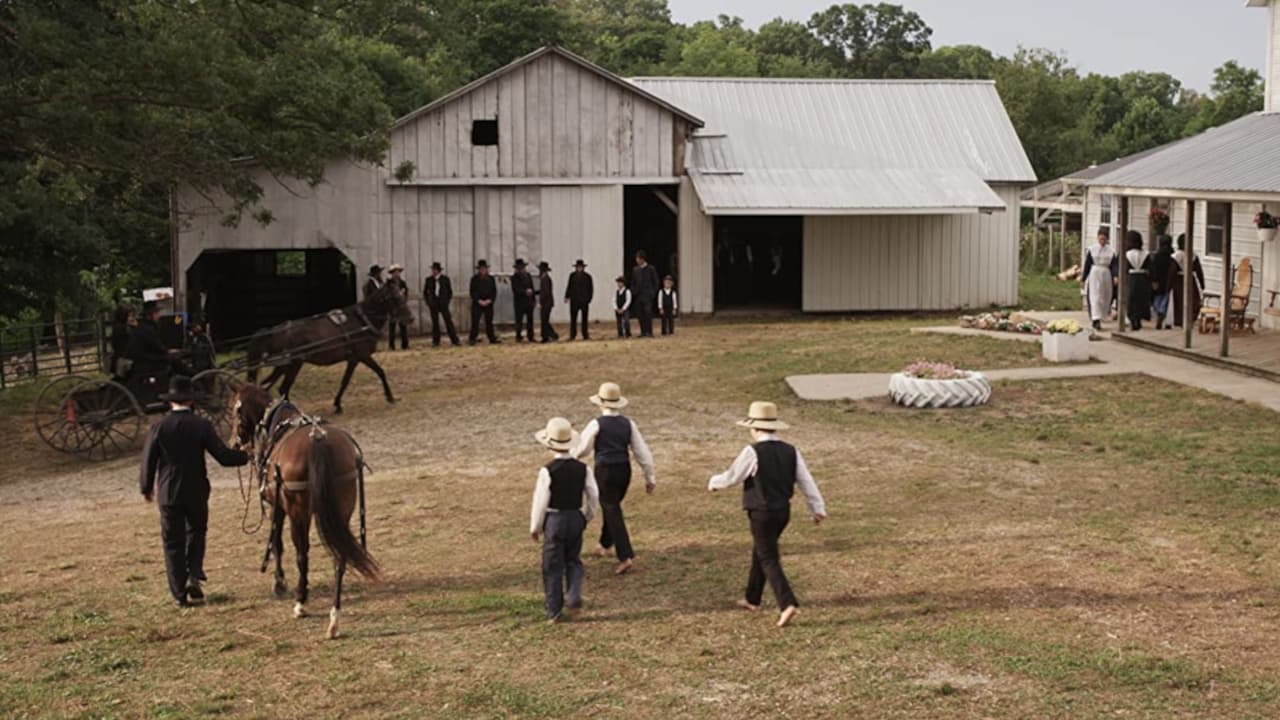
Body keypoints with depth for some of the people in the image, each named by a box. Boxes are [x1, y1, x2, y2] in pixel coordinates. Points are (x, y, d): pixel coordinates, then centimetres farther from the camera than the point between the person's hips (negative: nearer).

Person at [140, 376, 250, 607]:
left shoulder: (159, 428, -7)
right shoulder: (202, 425, -9)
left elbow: (148, 461, -2)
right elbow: (223, 456, -11)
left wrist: (147, 489, 13)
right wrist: (245, 456, 8)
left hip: (168, 493, 0)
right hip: (196, 491, 0)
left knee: (173, 542, 8)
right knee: (196, 532, 22)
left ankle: (179, 594, 9)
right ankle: (194, 575, 3)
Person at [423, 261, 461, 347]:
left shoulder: (445, 279, 2)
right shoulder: (429, 280, 4)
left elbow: (450, 291, 10)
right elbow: (425, 292, 13)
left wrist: (448, 301, 2)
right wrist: (428, 302, 5)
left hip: (443, 303, -1)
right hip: (433, 304, 1)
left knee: (448, 321, -4)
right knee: (435, 322, 2)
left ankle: (454, 340, -4)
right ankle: (435, 341, 8)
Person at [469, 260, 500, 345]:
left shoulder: (491, 279, 9)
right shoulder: (474, 279, 3)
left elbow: (494, 291, 7)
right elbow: (472, 292, -1)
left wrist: (489, 300, -8)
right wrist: (479, 301, -12)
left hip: (488, 303, 2)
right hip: (477, 303, -2)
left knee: (489, 321, 5)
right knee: (475, 321, -6)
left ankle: (492, 339, 8)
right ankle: (473, 339, -3)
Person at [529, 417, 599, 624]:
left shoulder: (547, 471, -16)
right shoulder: (582, 469, -4)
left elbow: (540, 501, -12)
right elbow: (594, 497, 1)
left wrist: (534, 527, 1)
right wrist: (587, 518, 17)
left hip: (554, 520, -3)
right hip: (576, 518, 3)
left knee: (553, 567, 7)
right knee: (573, 561, 20)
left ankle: (554, 611, 12)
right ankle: (575, 597, 1)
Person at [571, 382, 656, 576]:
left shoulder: (596, 424, -12)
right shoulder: (628, 423, 1)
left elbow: (582, 449, -1)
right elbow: (642, 451, 2)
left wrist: (572, 455, 23)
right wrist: (650, 477, 9)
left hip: (605, 471, -5)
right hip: (624, 469, 5)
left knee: (612, 511, -3)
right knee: (611, 506, 25)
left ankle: (626, 556, -12)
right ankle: (605, 545, 39)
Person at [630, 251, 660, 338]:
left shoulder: (651, 269, 0)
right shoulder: (635, 269, 12)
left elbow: (655, 282, 2)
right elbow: (633, 282, 18)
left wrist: (653, 293, -5)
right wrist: (633, 292, 6)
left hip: (647, 295, -4)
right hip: (638, 295, 4)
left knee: (648, 313, -11)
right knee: (640, 314, 3)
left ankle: (649, 332, -8)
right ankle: (643, 332, 9)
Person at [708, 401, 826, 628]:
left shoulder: (752, 452, -16)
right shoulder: (790, 451, 1)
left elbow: (732, 477, -7)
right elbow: (806, 481, 2)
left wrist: (714, 482, 13)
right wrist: (818, 508, 7)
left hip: (762, 513, -7)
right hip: (783, 510, 7)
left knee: (769, 560, -2)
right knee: (760, 552, 22)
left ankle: (787, 604, -16)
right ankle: (752, 599, 34)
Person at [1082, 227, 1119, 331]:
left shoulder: (1111, 251, 4)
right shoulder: (1091, 249, -1)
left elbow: (1114, 265, -1)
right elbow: (1087, 264, 2)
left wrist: (1115, 276, -17)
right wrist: (1083, 277, 2)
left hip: (1106, 276, 3)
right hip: (1094, 275, -3)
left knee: (1105, 299, 7)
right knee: (1095, 297, -12)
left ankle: (1099, 319, 18)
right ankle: (1096, 319, -20)